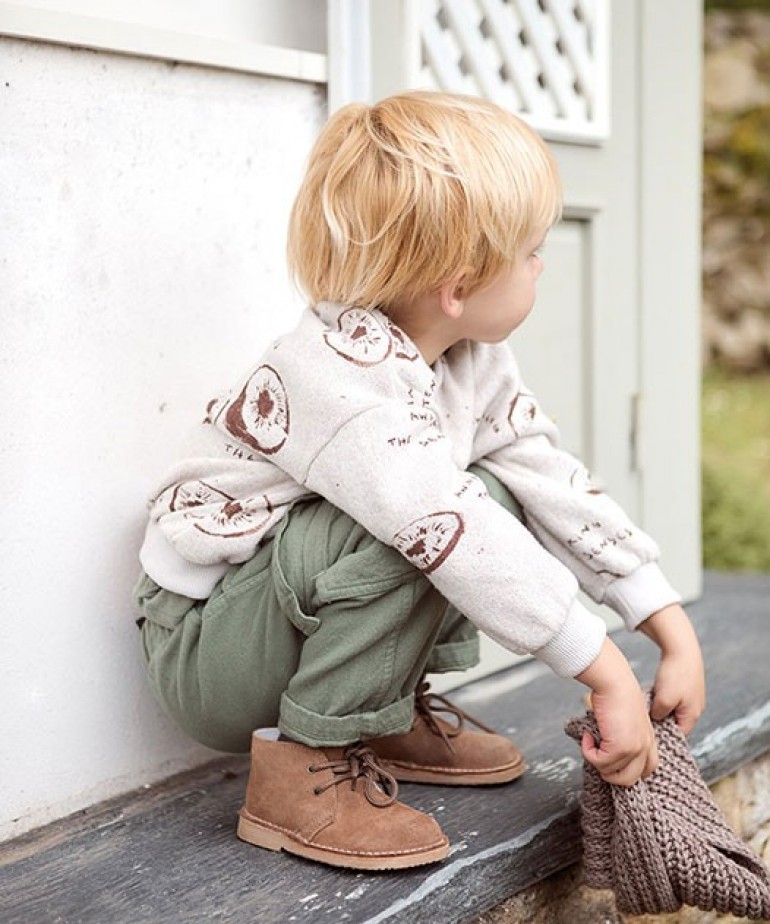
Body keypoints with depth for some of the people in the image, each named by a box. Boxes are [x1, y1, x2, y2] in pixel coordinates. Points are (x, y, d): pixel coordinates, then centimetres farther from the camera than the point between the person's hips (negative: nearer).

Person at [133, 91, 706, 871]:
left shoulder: (471, 358, 0)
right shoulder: (337, 376, -29)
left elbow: (556, 483, 0)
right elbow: (454, 532, -37)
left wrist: (675, 631, -3)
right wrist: (607, 676, -34)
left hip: (300, 606, 9)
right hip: (204, 649, -9)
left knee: (503, 493, -5)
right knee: (409, 533, -33)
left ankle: (392, 711, 5)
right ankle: (306, 762, -17)